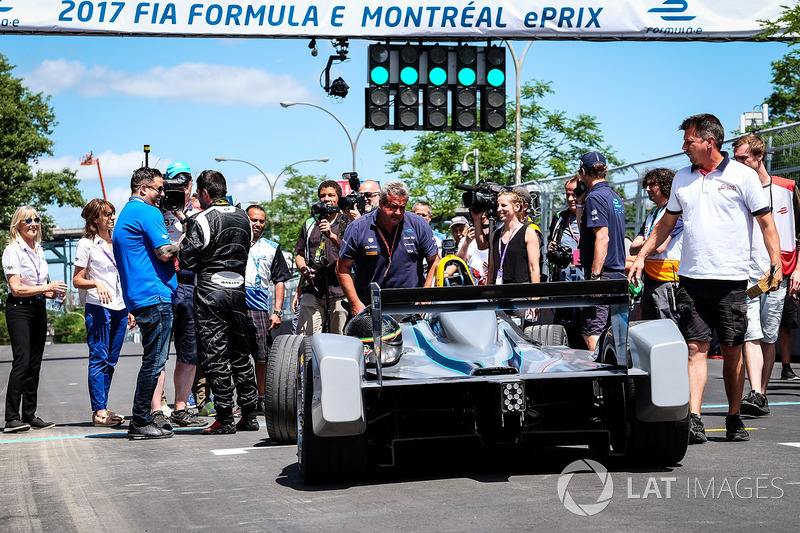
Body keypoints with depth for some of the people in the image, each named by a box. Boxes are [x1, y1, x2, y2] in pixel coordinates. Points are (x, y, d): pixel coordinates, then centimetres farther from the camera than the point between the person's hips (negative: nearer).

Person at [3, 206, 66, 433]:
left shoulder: (39, 249, 16)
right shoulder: (13, 250, -7)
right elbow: (16, 288, -14)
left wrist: (55, 293, 6)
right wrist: (47, 287, -18)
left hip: (39, 308, 8)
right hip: (19, 309, -8)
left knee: (34, 364, 7)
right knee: (21, 362, -15)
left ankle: (29, 415, 12)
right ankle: (12, 418, -15)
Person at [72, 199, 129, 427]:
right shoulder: (86, 245, -1)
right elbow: (77, 280, -3)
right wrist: (96, 283, -22)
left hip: (119, 309, 6)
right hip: (98, 308, -6)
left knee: (110, 361, 6)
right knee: (99, 358, -8)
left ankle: (103, 409, 10)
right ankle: (99, 411, -8)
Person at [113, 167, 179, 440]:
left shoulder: (126, 214, 23)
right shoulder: (148, 212, -9)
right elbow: (165, 252, -16)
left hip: (138, 299, 10)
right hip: (155, 296, -10)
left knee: (153, 360, 14)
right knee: (154, 361, -7)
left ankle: (143, 418, 16)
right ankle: (141, 422, -6)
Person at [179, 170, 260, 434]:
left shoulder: (202, 220, -10)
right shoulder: (243, 217, 10)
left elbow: (186, 260, -12)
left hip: (210, 292, -6)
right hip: (238, 288, 6)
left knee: (215, 355, -2)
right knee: (240, 353, 12)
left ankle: (225, 419, -3)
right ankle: (249, 415, 14)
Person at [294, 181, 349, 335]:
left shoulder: (347, 223, 7)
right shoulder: (310, 224, 18)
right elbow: (299, 254, 20)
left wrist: (332, 236, -22)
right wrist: (304, 270, -1)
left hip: (339, 293, -2)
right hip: (312, 292, 2)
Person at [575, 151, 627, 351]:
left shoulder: (595, 196, -11)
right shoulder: (615, 197, 17)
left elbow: (602, 238, -21)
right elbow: (584, 225, 28)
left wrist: (594, 276, -22)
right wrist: (581, 201, 19)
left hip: (602, 275, -10)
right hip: (618, 273, 10)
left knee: (591, 334, -9)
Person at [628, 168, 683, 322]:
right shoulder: (651, 217, 22)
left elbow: (659, 247, -17)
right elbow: (633, 248, 16)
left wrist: (642, 247, 4)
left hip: (666, 281, -9)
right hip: (649, 280, 9)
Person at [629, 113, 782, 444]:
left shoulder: (743, 176, -1)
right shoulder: (682, 178, 13)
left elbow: (765, 221, -1)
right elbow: (666, 223, 22)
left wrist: (776, 264, -11)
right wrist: (641, 256, 16)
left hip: (731, 279, -3)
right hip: (691, 278, 3)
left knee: (732, 351, 4)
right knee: (696, 348, -5)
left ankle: (734, 419, 15)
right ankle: (693, 421, -10)